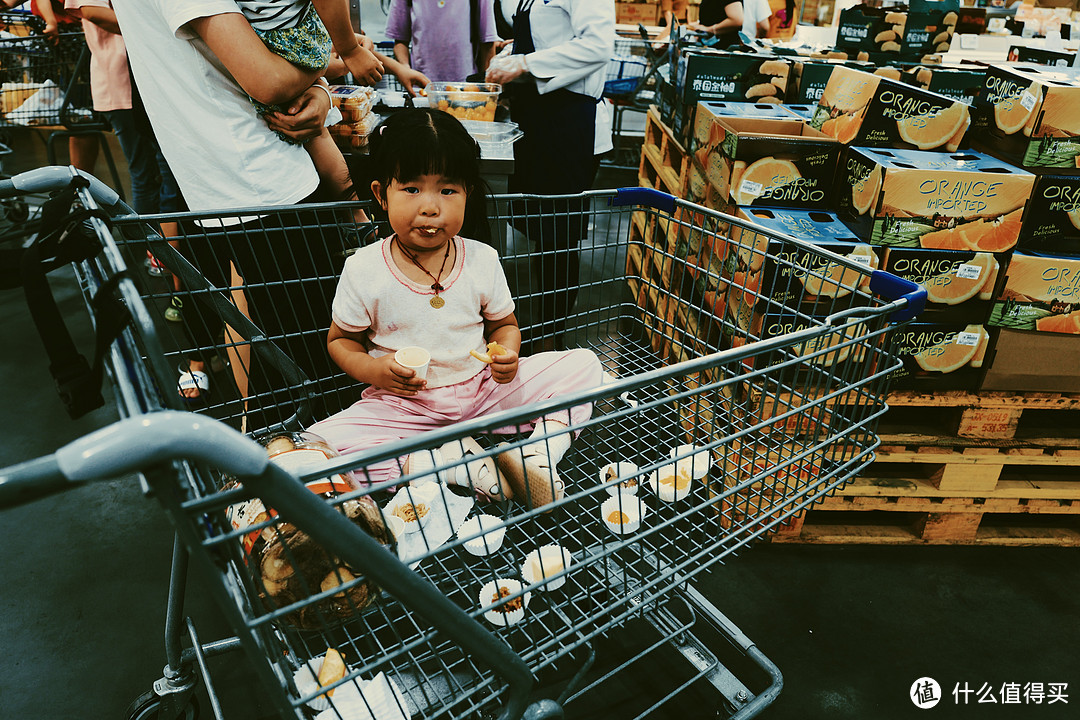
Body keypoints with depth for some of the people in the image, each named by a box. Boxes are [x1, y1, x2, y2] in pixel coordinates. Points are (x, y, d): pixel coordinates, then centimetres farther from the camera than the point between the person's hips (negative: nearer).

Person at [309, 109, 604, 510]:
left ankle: (537, 451, -24)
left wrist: (507, 356, -15)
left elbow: (504, 325, 8)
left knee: (584, 365, -8)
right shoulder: (364, 270, -10)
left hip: (484, 390, 2)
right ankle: (452, 461, -25)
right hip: (403, 403, -1)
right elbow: (340, 340, 3)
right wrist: (374, 370, -19)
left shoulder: (482, 260, -5)